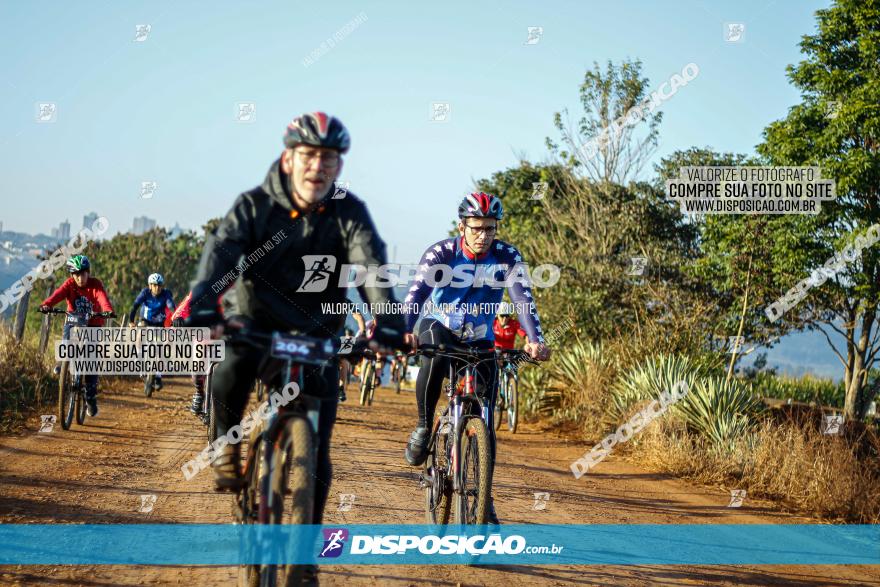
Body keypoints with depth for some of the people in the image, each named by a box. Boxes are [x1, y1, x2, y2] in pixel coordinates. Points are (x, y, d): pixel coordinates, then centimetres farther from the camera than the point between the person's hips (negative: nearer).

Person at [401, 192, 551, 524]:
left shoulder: (507, 257, -15)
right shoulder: (440, 254, -18)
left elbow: (523, 299, -26)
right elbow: (416, 293, -31)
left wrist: (535, 340, -43)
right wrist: (406, 331, -50)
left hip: (479, 341, 2)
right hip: (438, 327, -2)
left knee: (485, 421, -5)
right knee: (435, 358, -40)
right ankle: (423, 427, -19)